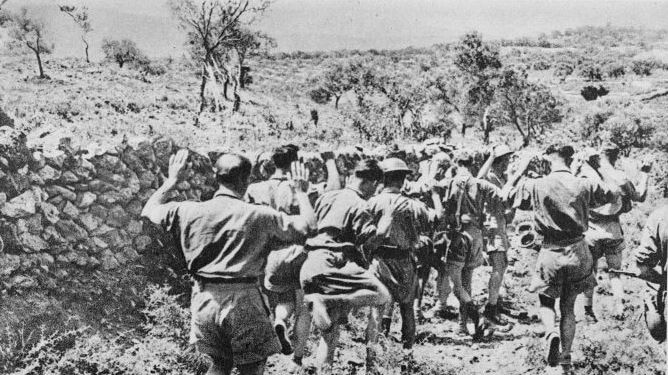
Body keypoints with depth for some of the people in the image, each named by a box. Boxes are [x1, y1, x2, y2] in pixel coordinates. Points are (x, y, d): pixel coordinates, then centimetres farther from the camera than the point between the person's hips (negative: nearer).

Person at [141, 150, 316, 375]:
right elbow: (306, 224, -2)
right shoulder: (259, 216, -10)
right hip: (242, 300, -4)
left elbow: (149, 210, 14)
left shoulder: (189, 211, -3)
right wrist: (300, 191, 13)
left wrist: (171, 180, 22)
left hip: (204, 299, 4)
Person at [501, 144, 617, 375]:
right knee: (568, 307, 15)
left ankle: (551, 333, -15)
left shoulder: (536, 186, -10)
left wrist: (521, 170, 11)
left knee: (546, 301, 17)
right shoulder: (584, 185, -5)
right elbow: (612, 194, 13)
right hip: (577, 251, 2)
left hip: (550, 252, -2)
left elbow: (506, 194, 5)